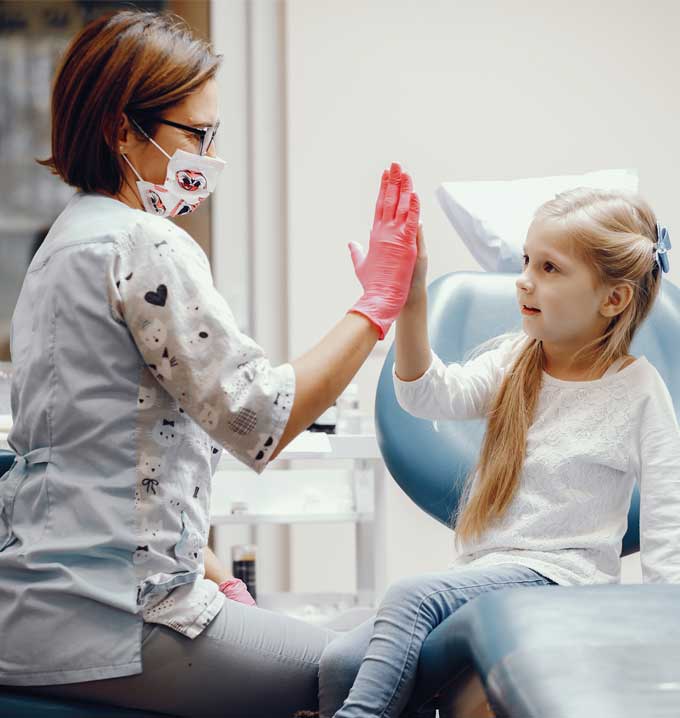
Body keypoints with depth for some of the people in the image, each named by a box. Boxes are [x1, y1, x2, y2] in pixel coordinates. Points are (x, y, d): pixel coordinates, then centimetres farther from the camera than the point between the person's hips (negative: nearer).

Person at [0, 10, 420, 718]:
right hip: (105, 621, -10)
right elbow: (260, 421, -18)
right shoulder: (145, 246, -16)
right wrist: (376, 304, -9)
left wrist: (213, 576, 16)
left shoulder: (69, 239, 16)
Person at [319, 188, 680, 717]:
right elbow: (430, 395, -7)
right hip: (481, 571, 5)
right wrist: (411, 297, -20)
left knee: (413, 596, -31)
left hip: (560, 576, -5)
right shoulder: (515, 360, 11)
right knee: (339, 663, -14)